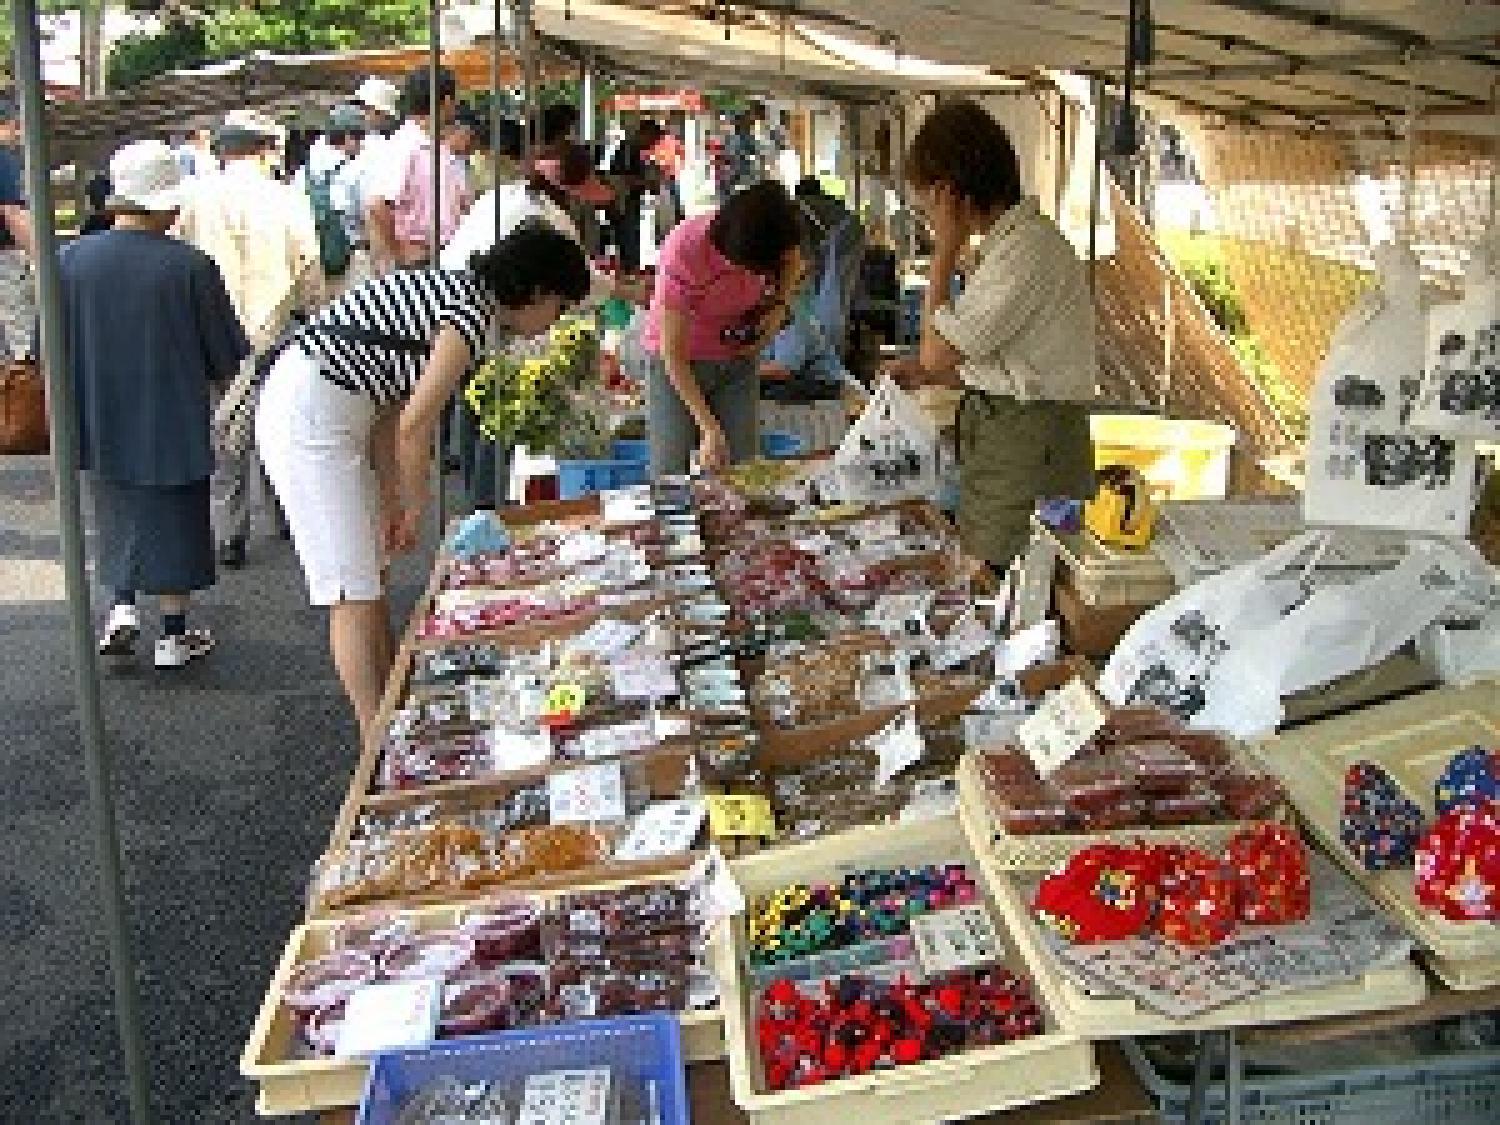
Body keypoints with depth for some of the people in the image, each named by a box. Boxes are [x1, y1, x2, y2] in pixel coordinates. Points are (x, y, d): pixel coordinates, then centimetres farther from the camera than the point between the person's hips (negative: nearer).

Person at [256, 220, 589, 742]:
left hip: (301, 403, 10)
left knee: (370, 570, 16)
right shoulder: (477, 312, -15)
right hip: (311, 415, -10)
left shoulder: (454, 290, 14)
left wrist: (394, 501, 12)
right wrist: (413, 509, -3)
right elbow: (415, 425, -17)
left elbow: (390, 406, 14)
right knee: (354, 589, -6)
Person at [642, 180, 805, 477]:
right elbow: (672, 353, -26)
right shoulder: (683, 253, -31)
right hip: (678, 363, -3)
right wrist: (709, 428, -29)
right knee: (669, 474, -7)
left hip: (738, 358, 4)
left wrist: (779, 307, -12)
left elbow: (794, 261, 8)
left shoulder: (769, 237, -19)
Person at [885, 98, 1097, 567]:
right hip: (997, 429, 10)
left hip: (1028, 440, -10)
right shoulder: (1009, 240, 12)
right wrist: (929, 375, 14)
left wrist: (945, 252, -11)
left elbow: (937, 351, -17)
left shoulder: (1026, 249, -19)